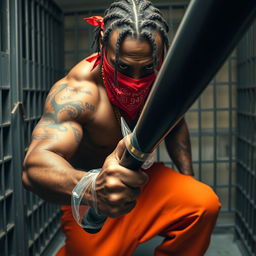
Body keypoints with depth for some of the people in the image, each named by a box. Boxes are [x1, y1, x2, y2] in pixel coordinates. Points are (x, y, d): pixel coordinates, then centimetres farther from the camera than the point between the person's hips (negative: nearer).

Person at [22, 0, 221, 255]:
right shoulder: (77, 90, -31)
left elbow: (175, 126, 7)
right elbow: (34, 165, -46)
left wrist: (188, 180, -1)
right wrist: (94, 188, -66)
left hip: (141, 177, 3)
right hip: (88, 202, -3)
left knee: (204, 203, -17)